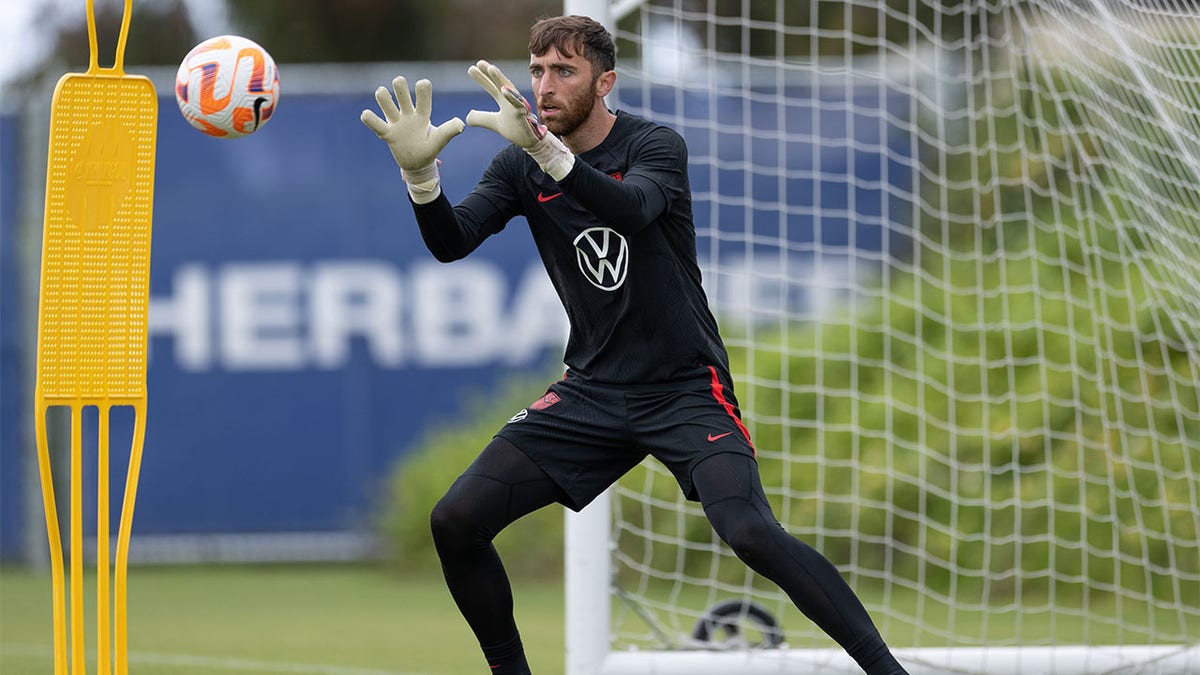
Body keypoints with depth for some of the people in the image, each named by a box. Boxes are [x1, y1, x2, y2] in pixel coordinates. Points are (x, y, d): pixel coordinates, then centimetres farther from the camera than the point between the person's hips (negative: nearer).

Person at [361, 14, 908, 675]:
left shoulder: (655, 146, -10)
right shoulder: (520, 167, 2)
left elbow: (633, 208, -33)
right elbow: (451, 243, -11)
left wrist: (547, 149, -49)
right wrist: (421, 174, -32)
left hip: (686, 389, -5)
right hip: (592, 391, 5)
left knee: (750, 533, -27)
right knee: (455, 522, -7)